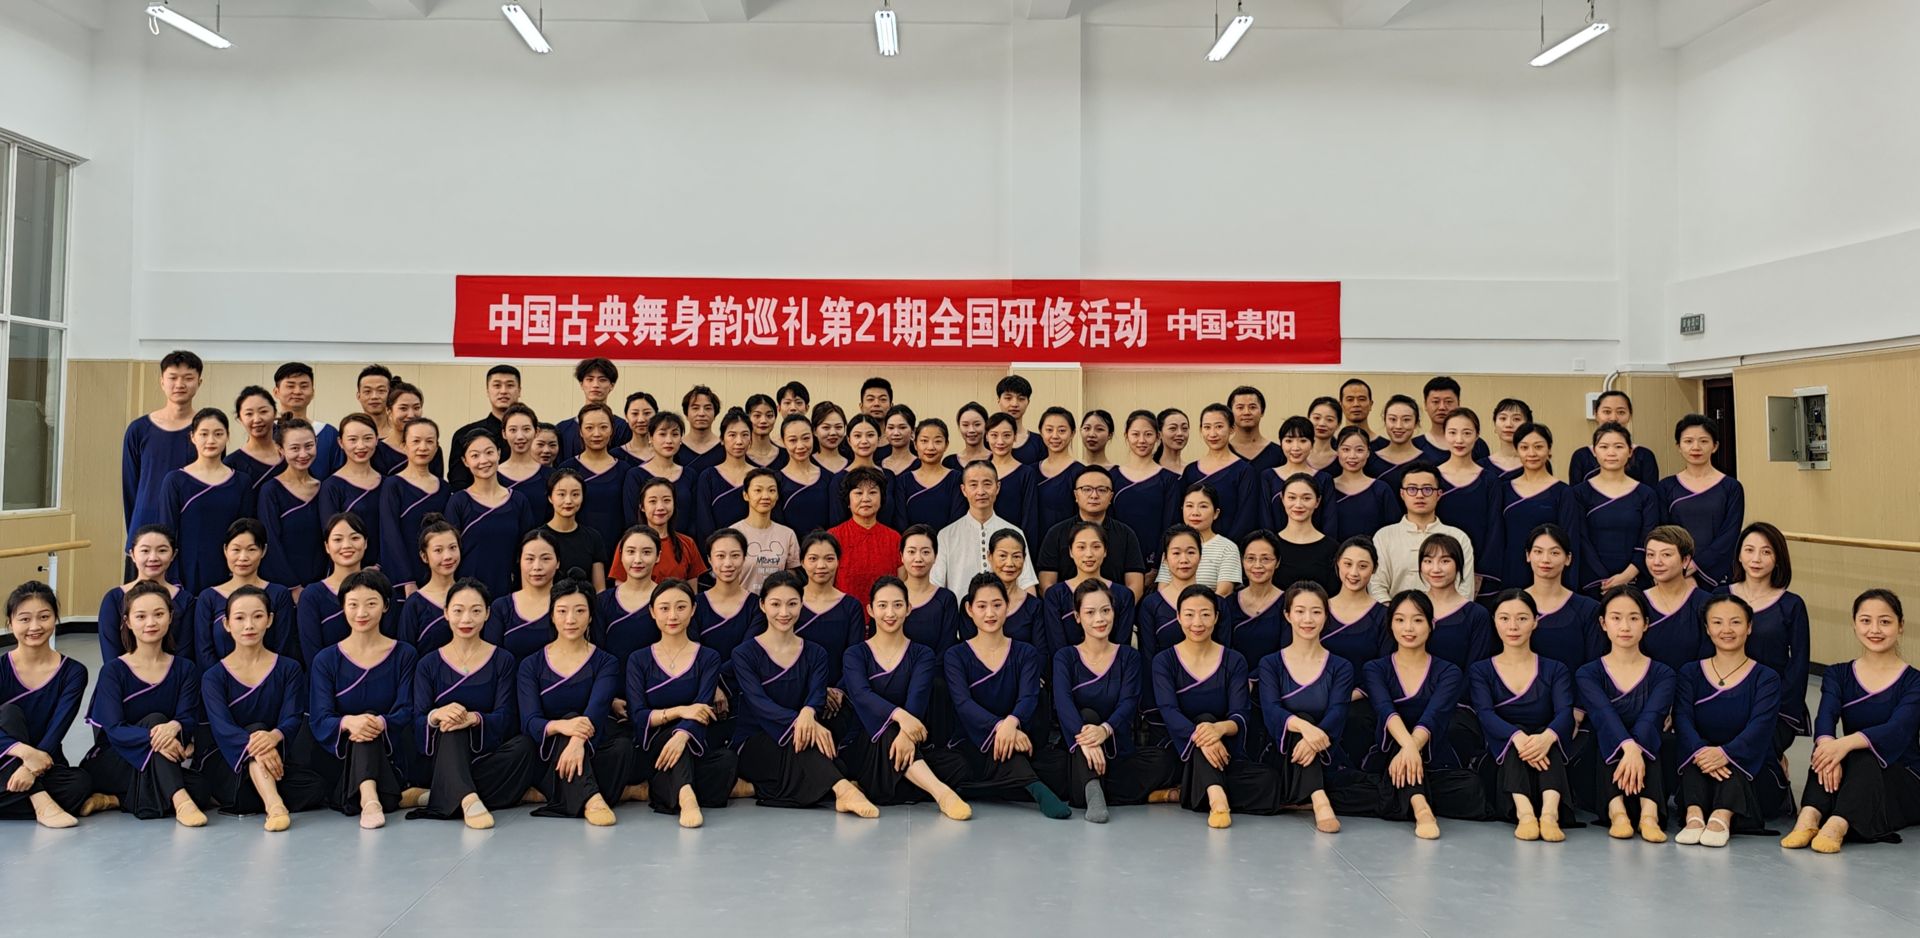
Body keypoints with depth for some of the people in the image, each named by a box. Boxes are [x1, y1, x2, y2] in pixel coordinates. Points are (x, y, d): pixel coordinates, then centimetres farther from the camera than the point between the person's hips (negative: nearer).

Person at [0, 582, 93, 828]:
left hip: (44, 764, 0)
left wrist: (31, 768, -31)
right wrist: (25, 752, -37)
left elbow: (57, 729, -14)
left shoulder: (73, 672, -3)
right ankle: (41, 801, -31)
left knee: (81, 783, -31)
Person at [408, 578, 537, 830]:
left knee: (524, 745, -31)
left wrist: (474, 719, -29)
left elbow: (505, 717, -6)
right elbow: (417, 722, -4)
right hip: (443, 759, 0)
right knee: (451, 725, -32)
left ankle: (447, 797, -31)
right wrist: (436, 715, -29)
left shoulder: (503, 660, 6)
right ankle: (468, 798, -55)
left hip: (487, 756, 0)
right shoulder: (429, 664, 8)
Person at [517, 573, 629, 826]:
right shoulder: (531, 665, 7)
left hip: (592, 755, 0)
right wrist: (562, 726, -34)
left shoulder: (606, 663, 5)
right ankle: (590, 798, -46)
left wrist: (579, 740, -39)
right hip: (548, 764, 0)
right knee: (572, 718, -30)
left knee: (623, 747, -31)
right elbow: (529, 721, -9)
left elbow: (597, 708, -16)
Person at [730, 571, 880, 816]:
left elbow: (817, 696, -8)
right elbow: (759, 702, -15)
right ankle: (843, 788, -53)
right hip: (753, 744, -3)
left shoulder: (815, 654, 10)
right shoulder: (745, 654, 0)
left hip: (795, 739, 3)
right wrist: (796, 721, -35)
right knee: (803, 735, -36)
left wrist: (808, 712, -35)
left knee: (808, 732, -34)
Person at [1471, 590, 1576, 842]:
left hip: (1545, 757, 1)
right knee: (1516, 737, -32)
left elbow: (1566, 713, -7)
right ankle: (1524, 812, -55)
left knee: (1546, 738, -31)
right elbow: (1486, 715, -10)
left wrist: (1547, 736, -33)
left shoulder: (1555, 670, 12)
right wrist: (1518, 737, -33)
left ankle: (1550, 812, -54)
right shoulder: (1481, 671, 10)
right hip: (1502, 760, -1)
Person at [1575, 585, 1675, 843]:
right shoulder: (1588, 674, 6)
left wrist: (1636, 751, -34)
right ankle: (1616, 810, -50)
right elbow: (1604, 714, -15)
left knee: (1646, 740, -29)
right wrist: (1628, 747, -37)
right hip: (1604, 761, 0)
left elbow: (1651, 717, -12)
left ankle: (1649, 812, -49)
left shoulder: (1662, 674, 8)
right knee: (1607, 738, -29)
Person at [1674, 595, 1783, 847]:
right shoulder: (1690, 673, 11)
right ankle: (1694, 814, -52)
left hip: (1748, 770, -1)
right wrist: (1700, 750, -30)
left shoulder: (1766, 677, 6)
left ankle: (1723, 816, -54)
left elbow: (1760, 727, -12)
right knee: (1697, 755, -30)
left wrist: (1725, 753, -34)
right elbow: (1682, 720, -6)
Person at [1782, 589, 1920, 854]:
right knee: (1829, 751, -29)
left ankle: (1837, 825, -56)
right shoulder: (1838, 675, 6)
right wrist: (1827, 744, -39)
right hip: (1850, 779, 2)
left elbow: (1898, 729, -22)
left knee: (1865, 758, -34)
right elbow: (1825, 718, -14)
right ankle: (1809, 817, -49)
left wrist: (1847, 743, -42)